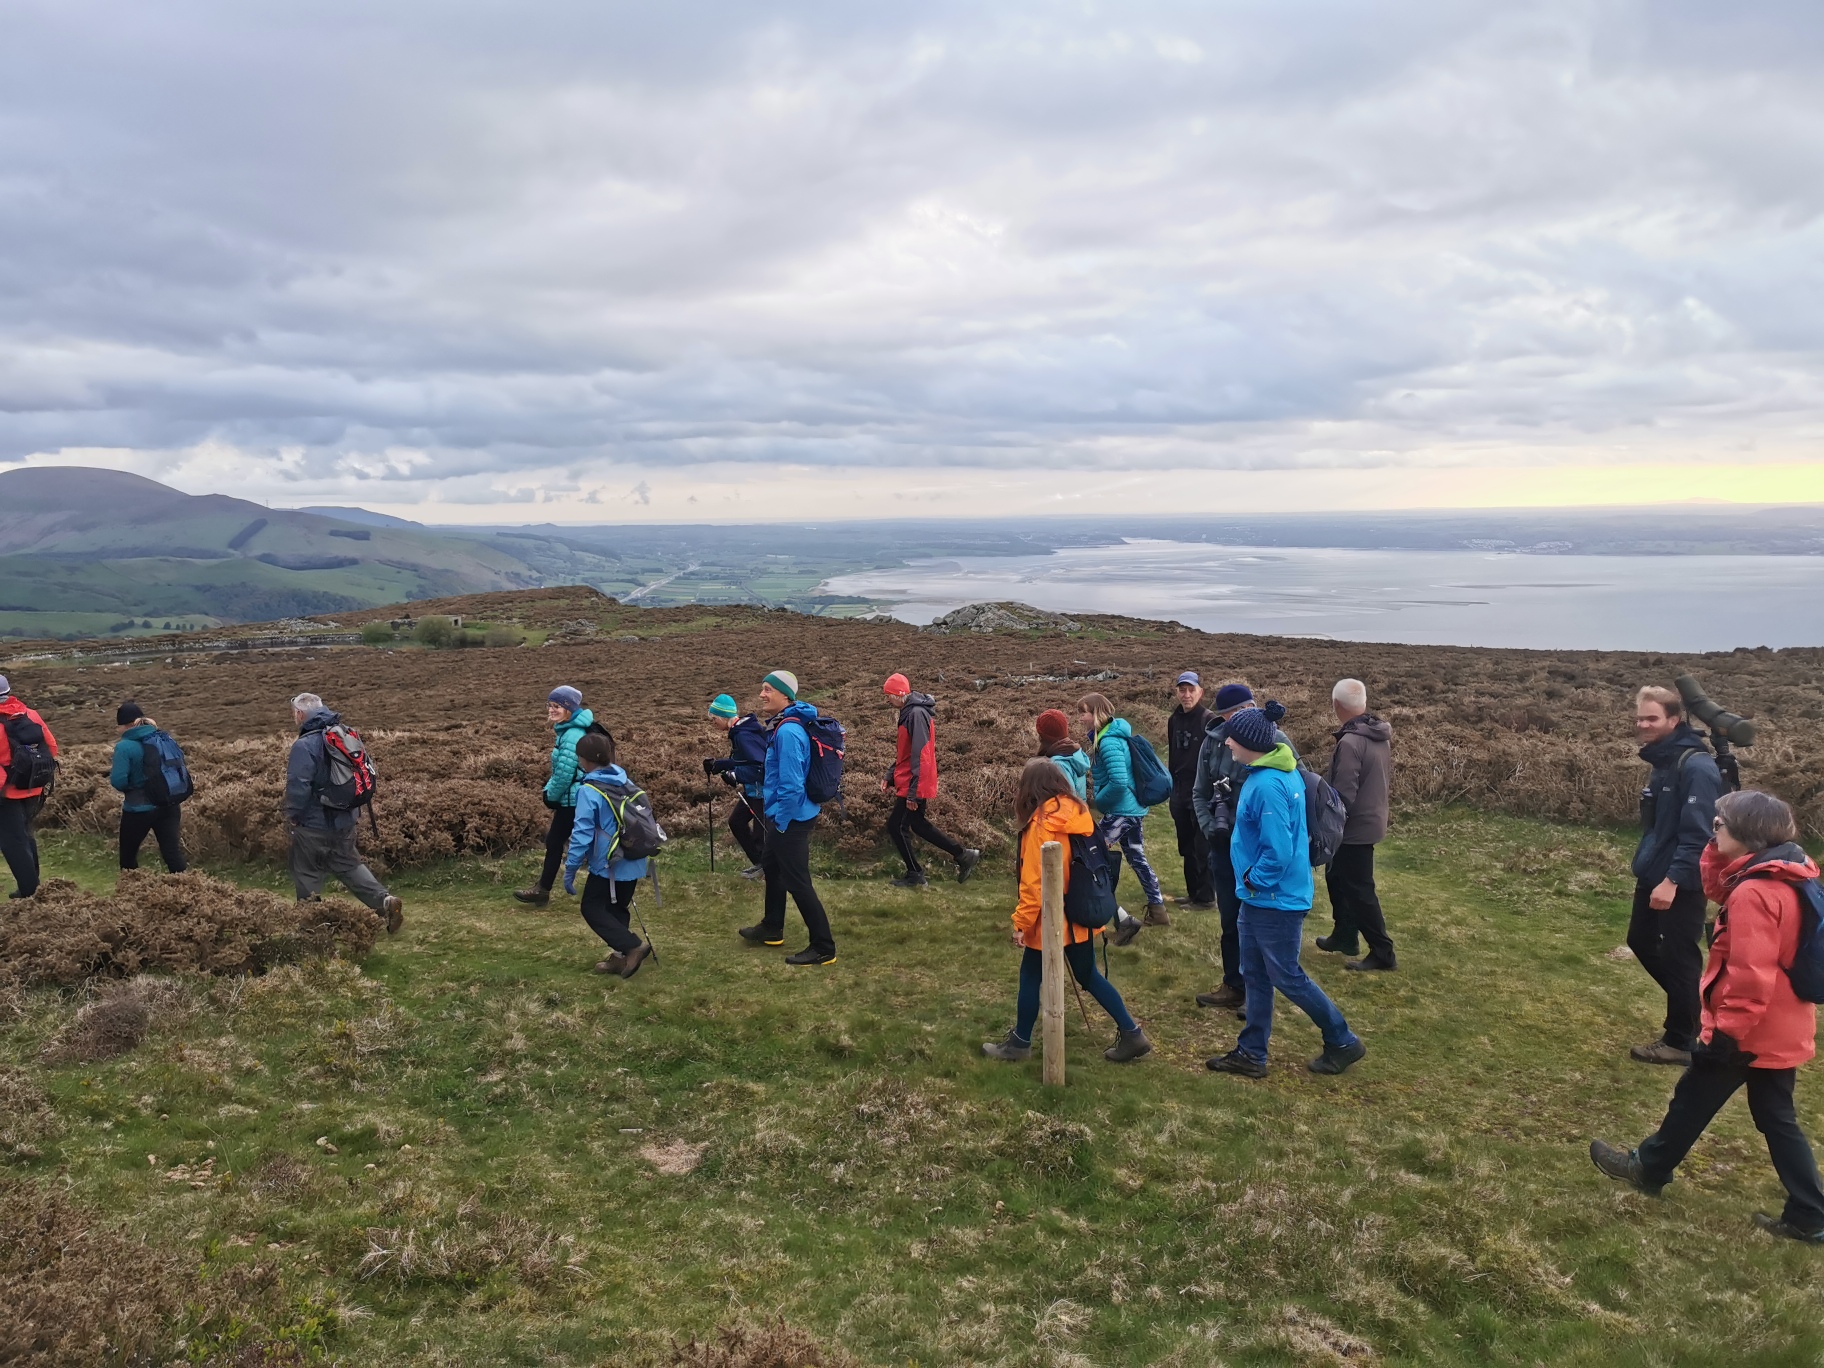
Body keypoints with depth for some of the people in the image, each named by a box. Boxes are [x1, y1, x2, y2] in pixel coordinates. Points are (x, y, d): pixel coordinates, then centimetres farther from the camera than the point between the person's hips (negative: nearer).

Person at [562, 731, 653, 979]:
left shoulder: (589, 791, -18)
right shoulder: (624, 781, 5)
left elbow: (582, 834, -18)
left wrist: (570, 870, -10)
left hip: (609, 865, -7)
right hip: (633, 863, 7)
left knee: (592, 909, 6)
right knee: (617, 908, 20)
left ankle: (633, 946, -6)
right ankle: (621, 957, 23)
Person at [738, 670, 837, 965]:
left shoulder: (788, 732, -25)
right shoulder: (782, 726, 8)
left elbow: (792, 784, -29)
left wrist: (781, 822, -19)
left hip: (791, 819, -11)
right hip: (783, 815, 11)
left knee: (796, 882, -4)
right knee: (771, 867, 25)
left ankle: (823, 948, 4)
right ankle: (771, 929, 43)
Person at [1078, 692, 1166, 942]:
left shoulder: (1108, 741, -21)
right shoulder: (1115, 735, 9)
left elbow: (1118, 782, -28)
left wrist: (1097, 800, -13)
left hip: (1119, 812, -10)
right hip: (1134, 808, 10)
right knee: (1137, 858, 21)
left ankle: (1122, 920, -3)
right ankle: (1157, 910, 32)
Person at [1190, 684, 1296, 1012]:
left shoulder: (1275, 741, -13)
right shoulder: (1214, 742, -2)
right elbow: (1200, 793, 8)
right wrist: (1208, 827, -6)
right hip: (1225, 844, 4)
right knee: (1231, 920, 15)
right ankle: (1234, 986, 30)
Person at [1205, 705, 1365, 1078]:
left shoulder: (1267, 785, -26)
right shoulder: (1284, 771, 5)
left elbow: (1277, 851, -29)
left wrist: (1254, 880, -13)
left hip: (1275, 899, -10)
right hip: (1259, 896, 10)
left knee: (1287, 977, 5)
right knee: (1255, 975, 15)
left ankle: (1343, 1042, 22)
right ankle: (1251, 1054, 25)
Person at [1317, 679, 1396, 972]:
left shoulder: (1350, 743, -26)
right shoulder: (1382, 736, 3)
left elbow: (1343, 796, -25)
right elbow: (1386, 780, 13)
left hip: (1354, 828, -9)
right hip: (1373, 819, 9)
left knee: (1358, 891, 1)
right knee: (1337, 877, 23)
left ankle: (1383, 953, 7)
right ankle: (1344, 936, 34)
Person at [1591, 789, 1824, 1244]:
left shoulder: (1754, 894, -26)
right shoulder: (1787, 876, 3)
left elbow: (1749, 977, -28)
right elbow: (1718, 888, 18)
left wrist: (1725, 1032, -22)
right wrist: (1718, 848, 2)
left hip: (1748, 1030, -8)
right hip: (1782, 1029, 9)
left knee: (1692, 1100, 11)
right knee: (1777, 1119, 17)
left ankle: (1649, 1168, 28)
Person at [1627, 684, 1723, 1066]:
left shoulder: (1696, 766, -20)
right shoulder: (1664, 761, 10)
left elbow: (1697, 832, -25)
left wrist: (1673, 880, -27)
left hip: (1681, 883, -10)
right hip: (1654, 876, 10)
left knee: (1679, 957, 1)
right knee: (1641, 941, 18)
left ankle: (1681, 1042, 14)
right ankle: (1689, 1006, 35)